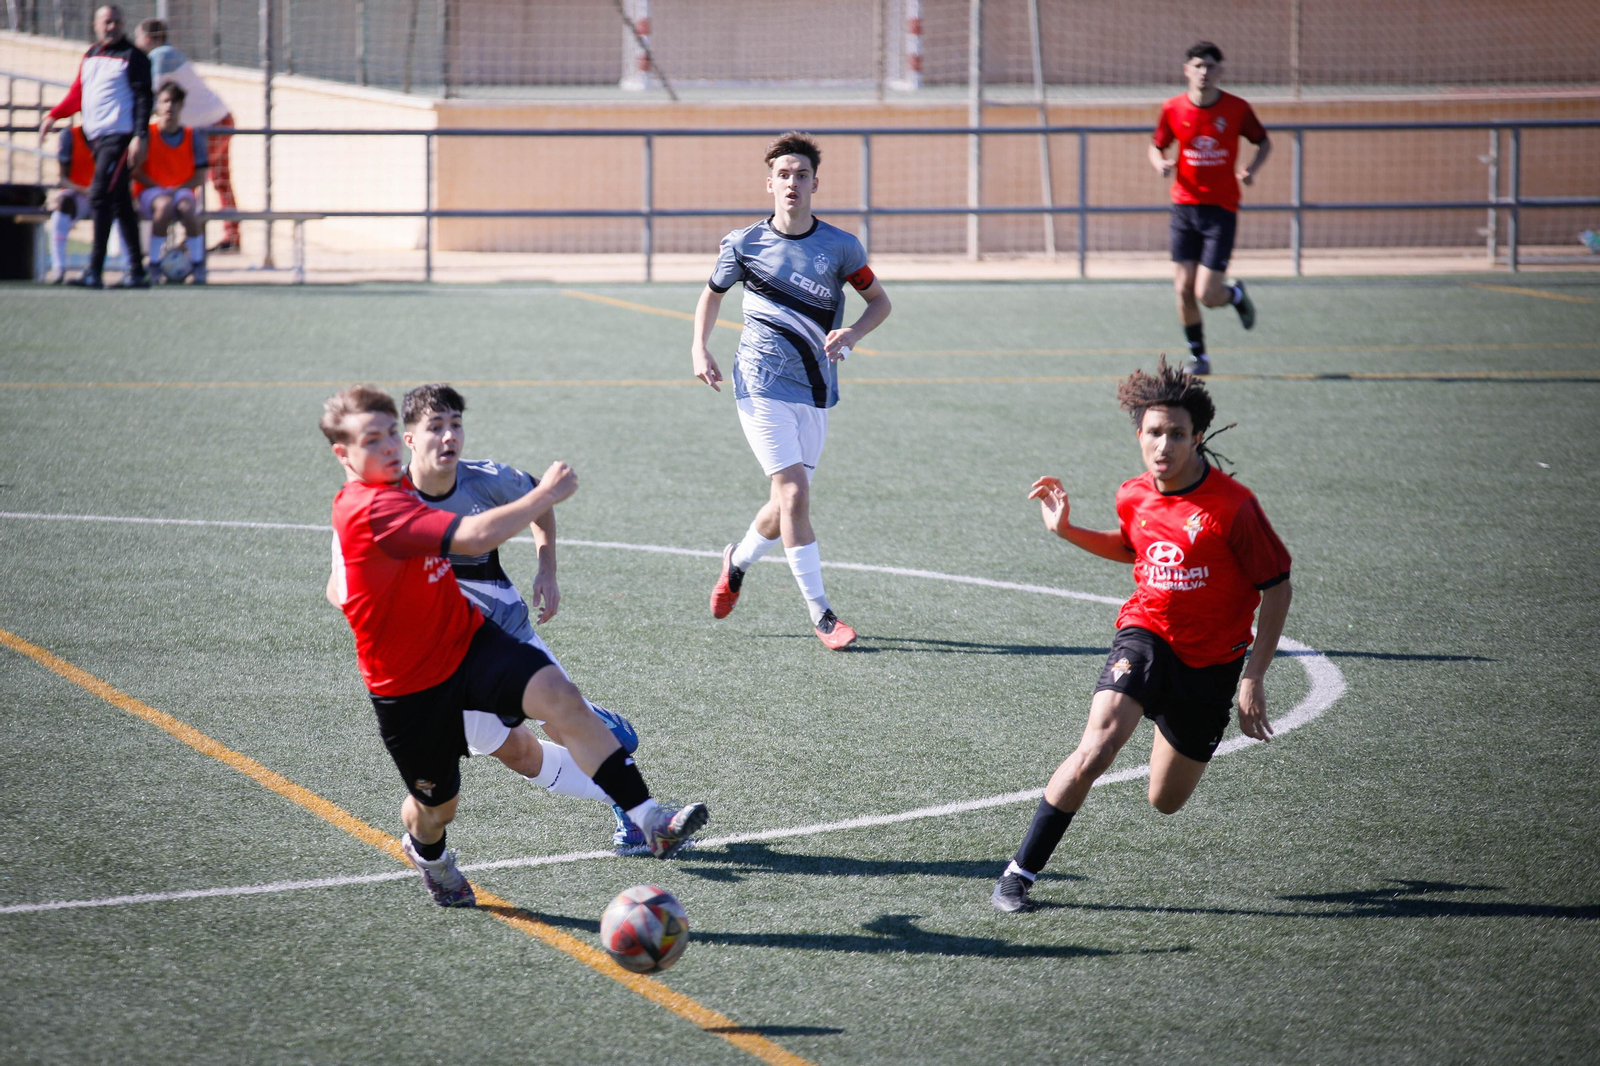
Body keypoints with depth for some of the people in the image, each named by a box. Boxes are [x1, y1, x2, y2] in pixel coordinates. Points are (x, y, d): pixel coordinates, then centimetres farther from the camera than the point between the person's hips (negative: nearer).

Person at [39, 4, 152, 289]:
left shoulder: (132, 57, -2)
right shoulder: (89, 57, 18)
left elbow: (143, 98, -8)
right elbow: (77, 94, 26)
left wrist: (139, 137, -17)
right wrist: (54, 116, 13)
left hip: (120, 136, -7)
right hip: (96, 137, 7)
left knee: (100, 197, -15)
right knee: (120, 204, 7)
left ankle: (94, 271, -17)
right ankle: (137, 271, 10)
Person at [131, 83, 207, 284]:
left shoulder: (192, 137, 4)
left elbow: (201, 175, 2)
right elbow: (136, 171, -3)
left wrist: (178, 189, -13)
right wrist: (158, 187, -14)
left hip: (181, 190, 1)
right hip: (150, 191, -1)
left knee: (187, 207, -34)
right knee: (164, 205, -37)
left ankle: (197, 265, -20)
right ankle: (155, 263, -25)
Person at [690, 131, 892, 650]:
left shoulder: (840, 247, -1)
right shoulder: (744, 244, -1)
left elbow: (880, 300, 10)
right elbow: (712, 293, 17)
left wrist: (852, 333, -10)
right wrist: (700, 349, 3)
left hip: (815, 392, 3)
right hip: (761, 386, -3)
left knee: (788, 503, 8)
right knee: (794, 494, -15)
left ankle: (737, 563, 41)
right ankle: (820, 614, -11)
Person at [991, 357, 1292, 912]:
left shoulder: (1233, 506, -18)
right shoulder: (1135, 497, -4)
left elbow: (1277, 588, -10)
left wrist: (1254, 679, -11)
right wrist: (1067, 531, 6)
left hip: (1210, 659, -1)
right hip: (1145, 636, 1)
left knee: (1165, 802, 13)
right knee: (1096, 747, -27)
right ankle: (1020, 872, -18)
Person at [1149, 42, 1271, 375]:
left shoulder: (1236, 109, -6)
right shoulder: (1173, 109, -2)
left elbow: (1264, 143, 9)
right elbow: (1157, 147, 13)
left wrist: (1251, 169, -10)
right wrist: (1161, 164, -10)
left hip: (1221, 208, -2)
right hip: (1184, 206, 2)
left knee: (1207, 295, -9)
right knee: (1184, 289, -1)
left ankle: (1235, 293, 26)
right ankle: (1198, 355, 18)